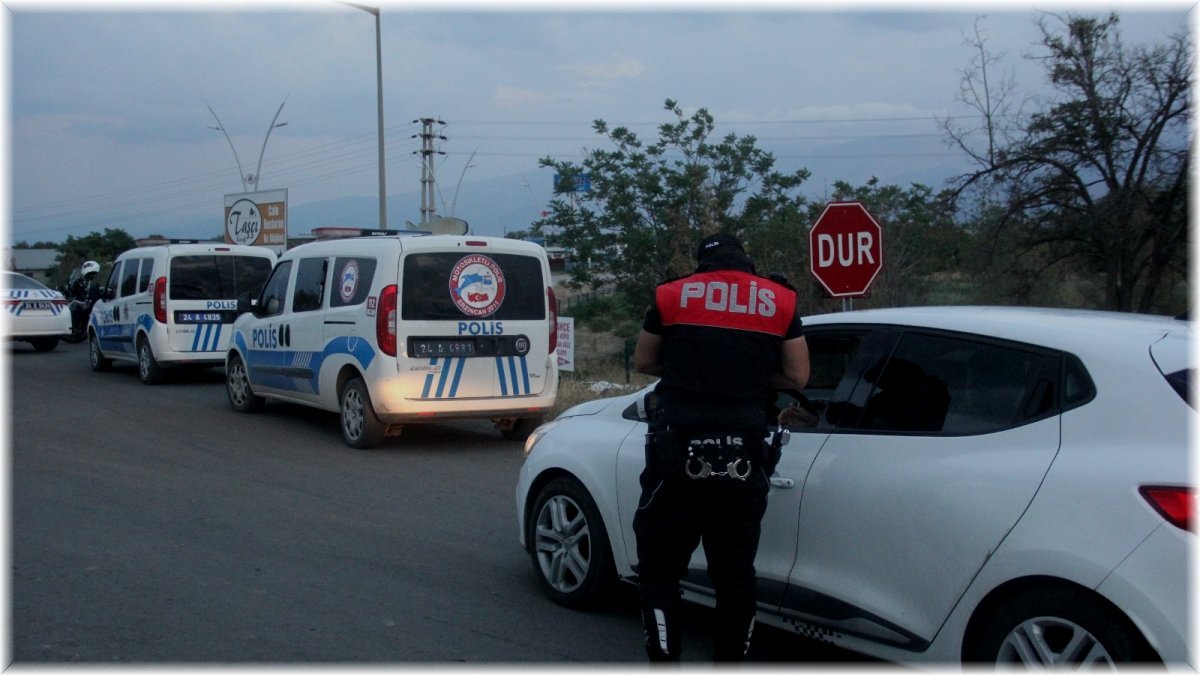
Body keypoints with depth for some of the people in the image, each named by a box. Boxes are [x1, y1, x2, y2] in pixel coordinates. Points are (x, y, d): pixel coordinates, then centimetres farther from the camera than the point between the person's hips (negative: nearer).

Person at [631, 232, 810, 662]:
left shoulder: (672, 296, 7)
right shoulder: (779, 301, 9)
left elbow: (643, 362, 16)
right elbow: (798, 377, 9)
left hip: (677, 446, -1)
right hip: (744, 453, 2)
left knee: (659, 569, 9)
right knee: (735, 573, 13)